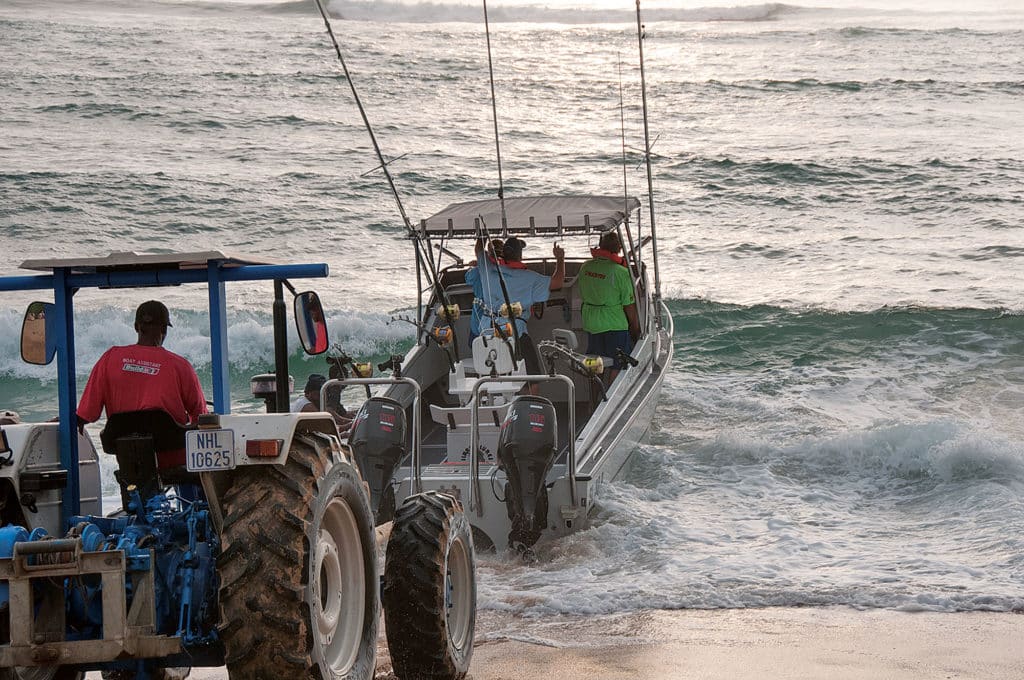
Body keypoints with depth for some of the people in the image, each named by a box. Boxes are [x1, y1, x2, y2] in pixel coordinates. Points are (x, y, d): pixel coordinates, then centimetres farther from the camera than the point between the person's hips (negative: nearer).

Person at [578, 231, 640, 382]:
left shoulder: (586, 267, -1)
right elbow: (629, 307, -12)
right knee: (617, 367, 5)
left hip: (591, 324, 6)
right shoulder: (621, 272, -17)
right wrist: (636, 329, 2)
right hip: (615, 325, -6)